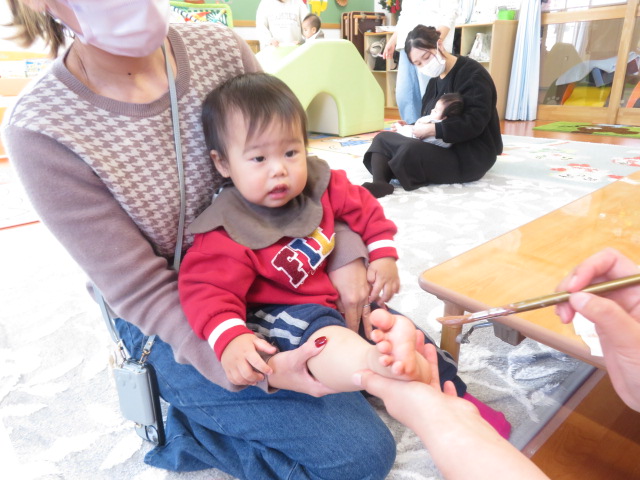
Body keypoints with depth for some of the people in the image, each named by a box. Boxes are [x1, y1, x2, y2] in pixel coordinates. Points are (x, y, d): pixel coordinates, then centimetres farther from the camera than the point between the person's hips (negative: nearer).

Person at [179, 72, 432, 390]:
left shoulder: (321, 186, -4)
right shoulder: (227, 232, -20)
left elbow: (363, 207, 10)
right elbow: (208, 289, -27)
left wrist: (383, 255, 2)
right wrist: (229, 338, -43)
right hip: (283, 313, -8)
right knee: (322, 335, -38)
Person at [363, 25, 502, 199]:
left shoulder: (473, 73, -10)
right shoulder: (435, 79, 15)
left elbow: (474, 123, -21)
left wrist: (432, 129, -23)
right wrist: (413, 127, -3)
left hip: (471, 156, -8)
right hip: (441, 147, 9)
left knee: (411, 151, -36)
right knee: (382, 138, -6)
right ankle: (379, 183, -31)